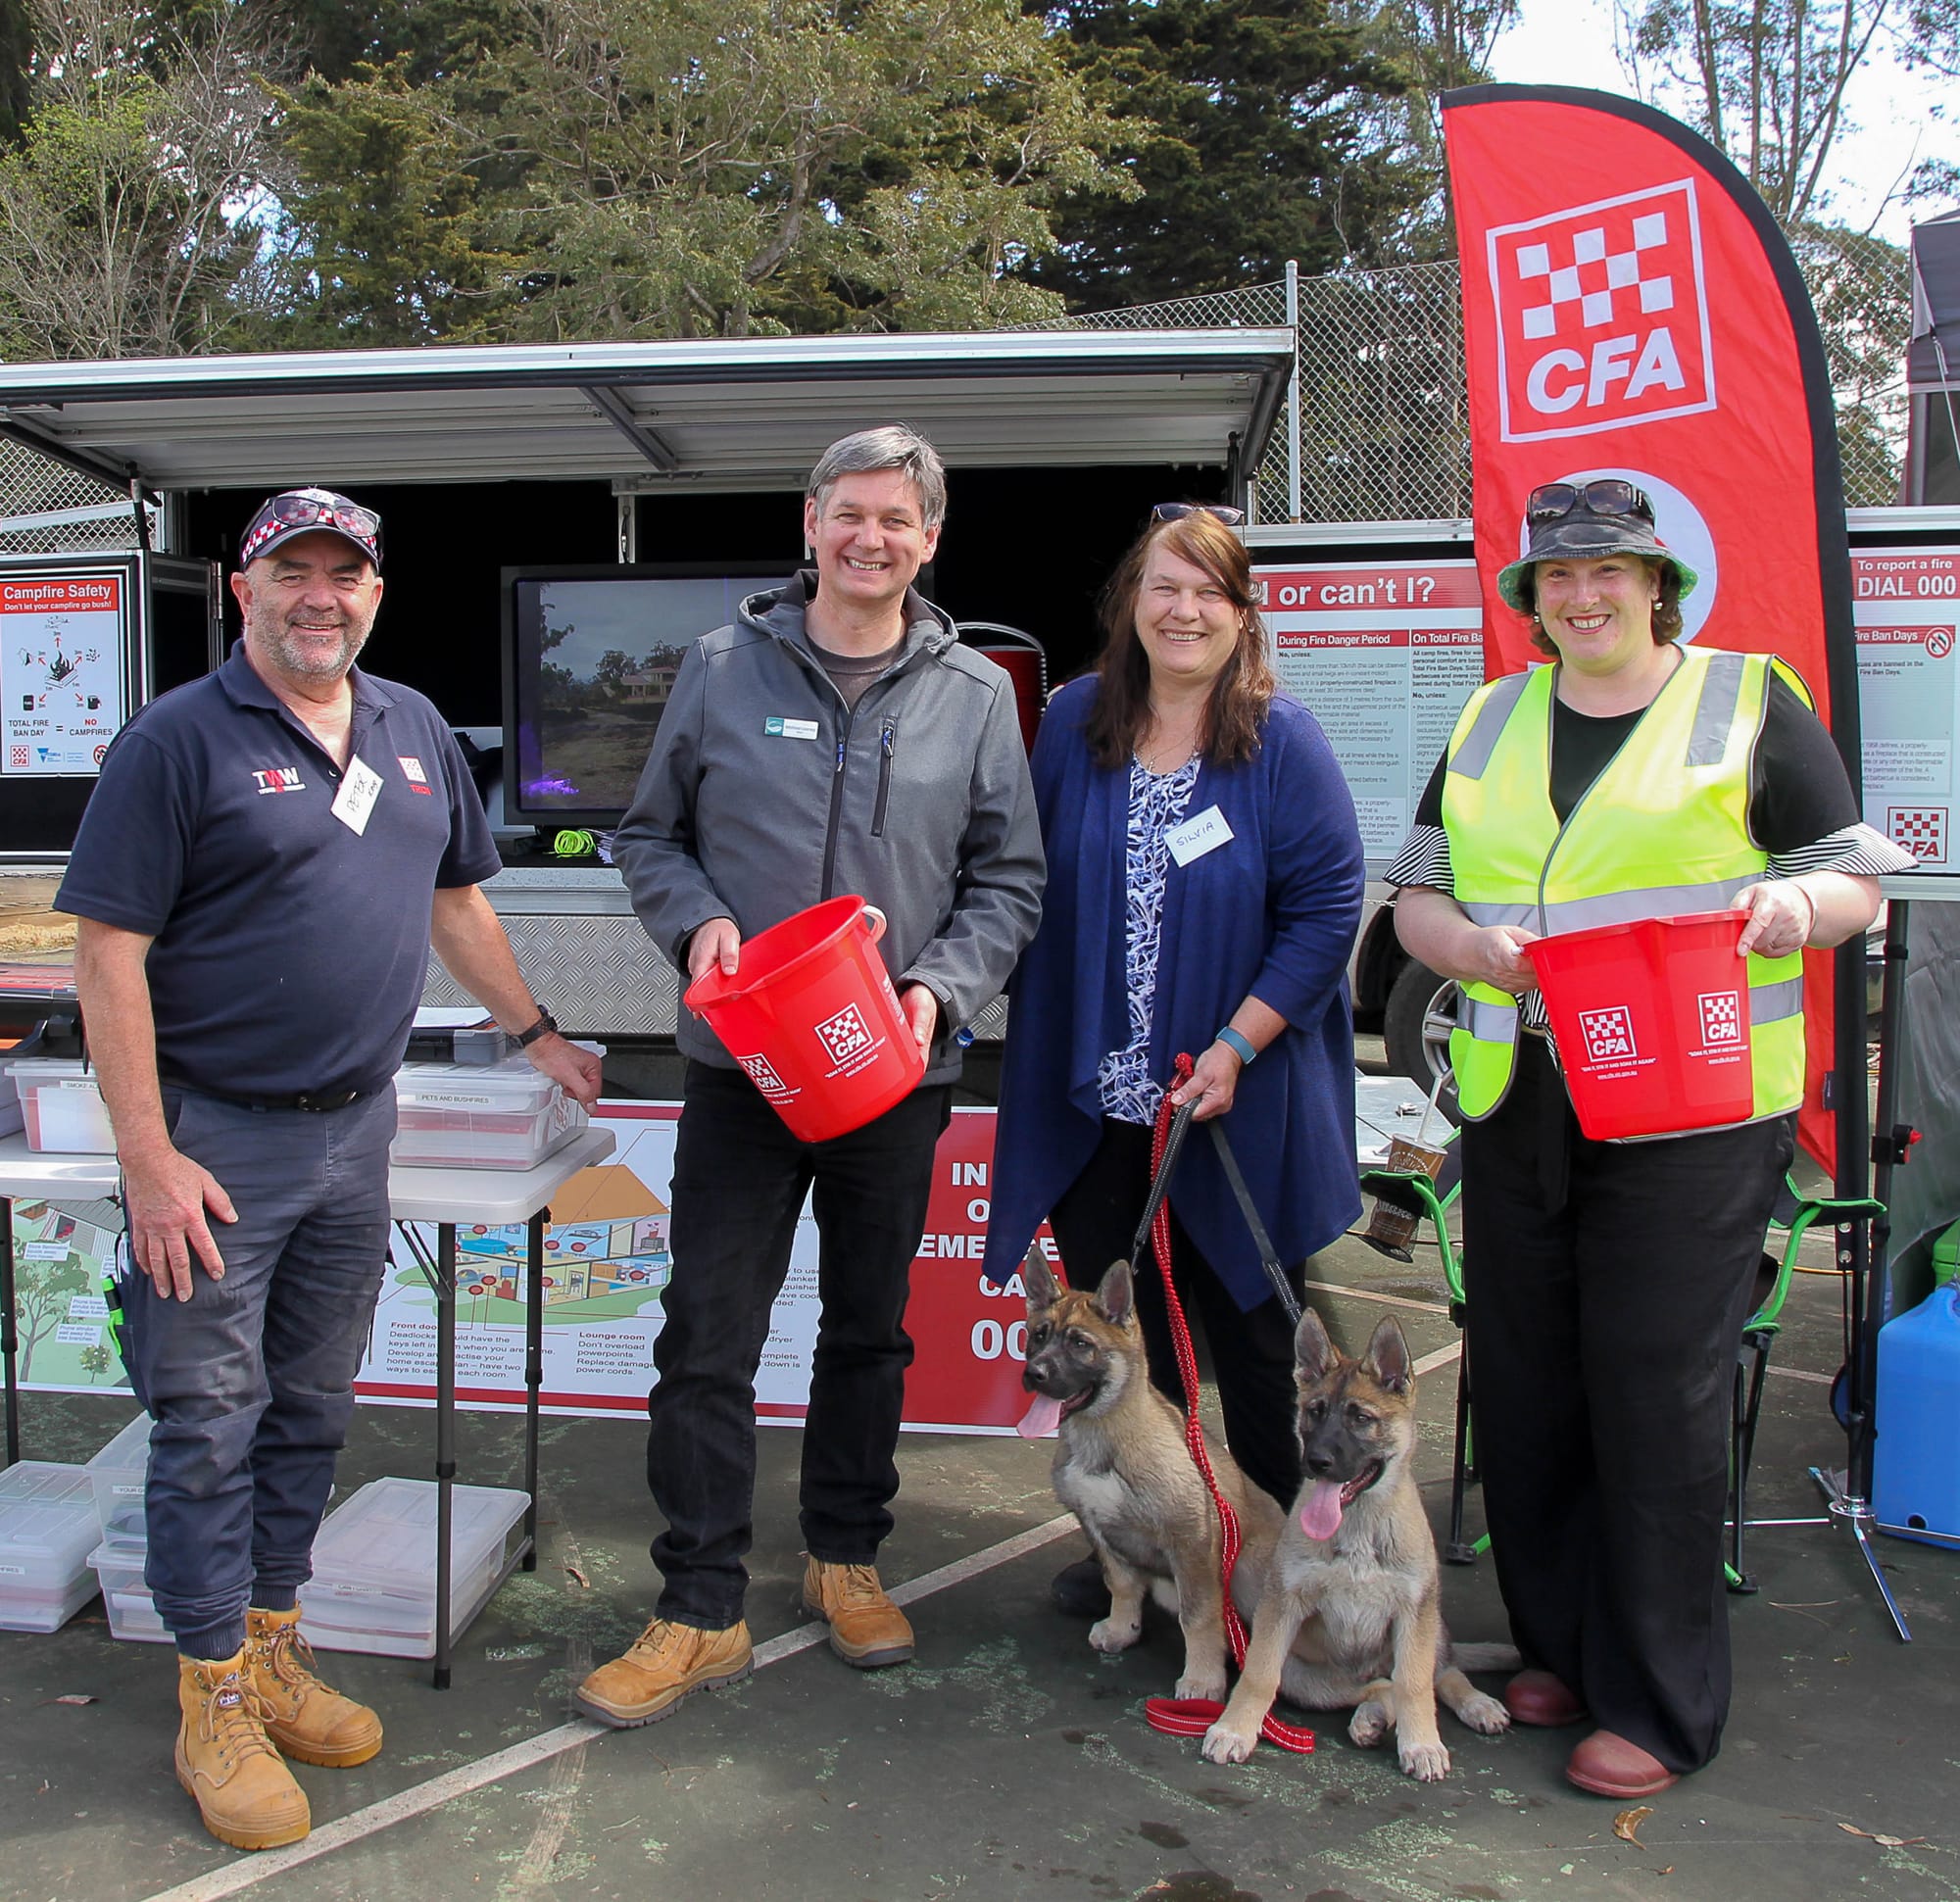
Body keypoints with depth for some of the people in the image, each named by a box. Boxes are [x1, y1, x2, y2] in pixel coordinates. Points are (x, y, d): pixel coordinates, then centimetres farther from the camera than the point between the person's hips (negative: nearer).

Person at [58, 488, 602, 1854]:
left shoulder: (414, 730, 10)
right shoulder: (181, 739, -9)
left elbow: (455, 898, 21)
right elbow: (110, 952, -13)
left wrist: (535, 1032, 22)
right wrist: (148, 1159, -17)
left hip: (357, 1128, 6)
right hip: (217, 1138, -5)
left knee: (312, 1415, 15)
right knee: (210, 1424, 4)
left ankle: (275, 1652, 31)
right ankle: (216, 1701, 19)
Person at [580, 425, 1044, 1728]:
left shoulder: (976, 694, 3)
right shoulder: (723, 668, 2)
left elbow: (1010, 879, 5)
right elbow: (651, 835, 9)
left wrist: (941, 986, -11)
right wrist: (696, 922, -11)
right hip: (740, 1068, -1)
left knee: (870, 1330, 15)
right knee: (708, 1338, 0)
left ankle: (846, 1556, 35)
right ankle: (701, 1614, 13)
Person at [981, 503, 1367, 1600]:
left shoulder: (1282, 740, -7)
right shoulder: (1074, 723, 3)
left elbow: (1327, 906, -10)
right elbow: (1033, 887, 9)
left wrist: (1235, 1048, -16)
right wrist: (1043, 1039, 4)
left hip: (1239, 1107, -3)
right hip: (1093, 1099, 3)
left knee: (1253, 1339, 10)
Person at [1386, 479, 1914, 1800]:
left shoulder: (1752, 704, 4)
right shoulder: (1489, 724, 15)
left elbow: (1858, 879, 5)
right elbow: (1416, 895, 14)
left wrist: (1793, 906, -17)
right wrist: (1473, 947, -7)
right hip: (1517, 1106, 5)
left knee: (1657, 1396, -1)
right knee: (1525, 1386, 10)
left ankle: (1660, 1704, 15)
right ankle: (1560, 1644, 30)